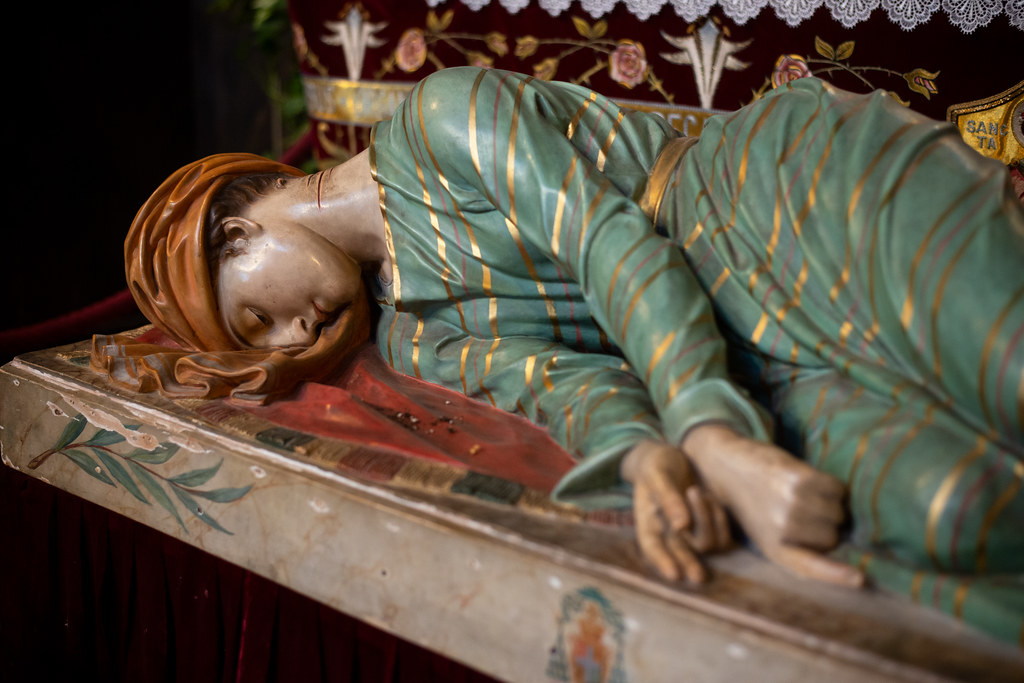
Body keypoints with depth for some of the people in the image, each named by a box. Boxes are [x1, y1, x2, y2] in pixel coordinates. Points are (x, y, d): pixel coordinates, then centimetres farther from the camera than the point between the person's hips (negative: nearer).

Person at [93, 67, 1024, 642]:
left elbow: (609, 237, -16)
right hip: (768, 362, 4)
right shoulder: (412, 338, 12)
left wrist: (716, 443, -30)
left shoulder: (437, 118, -4)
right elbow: (554, 377, -5)